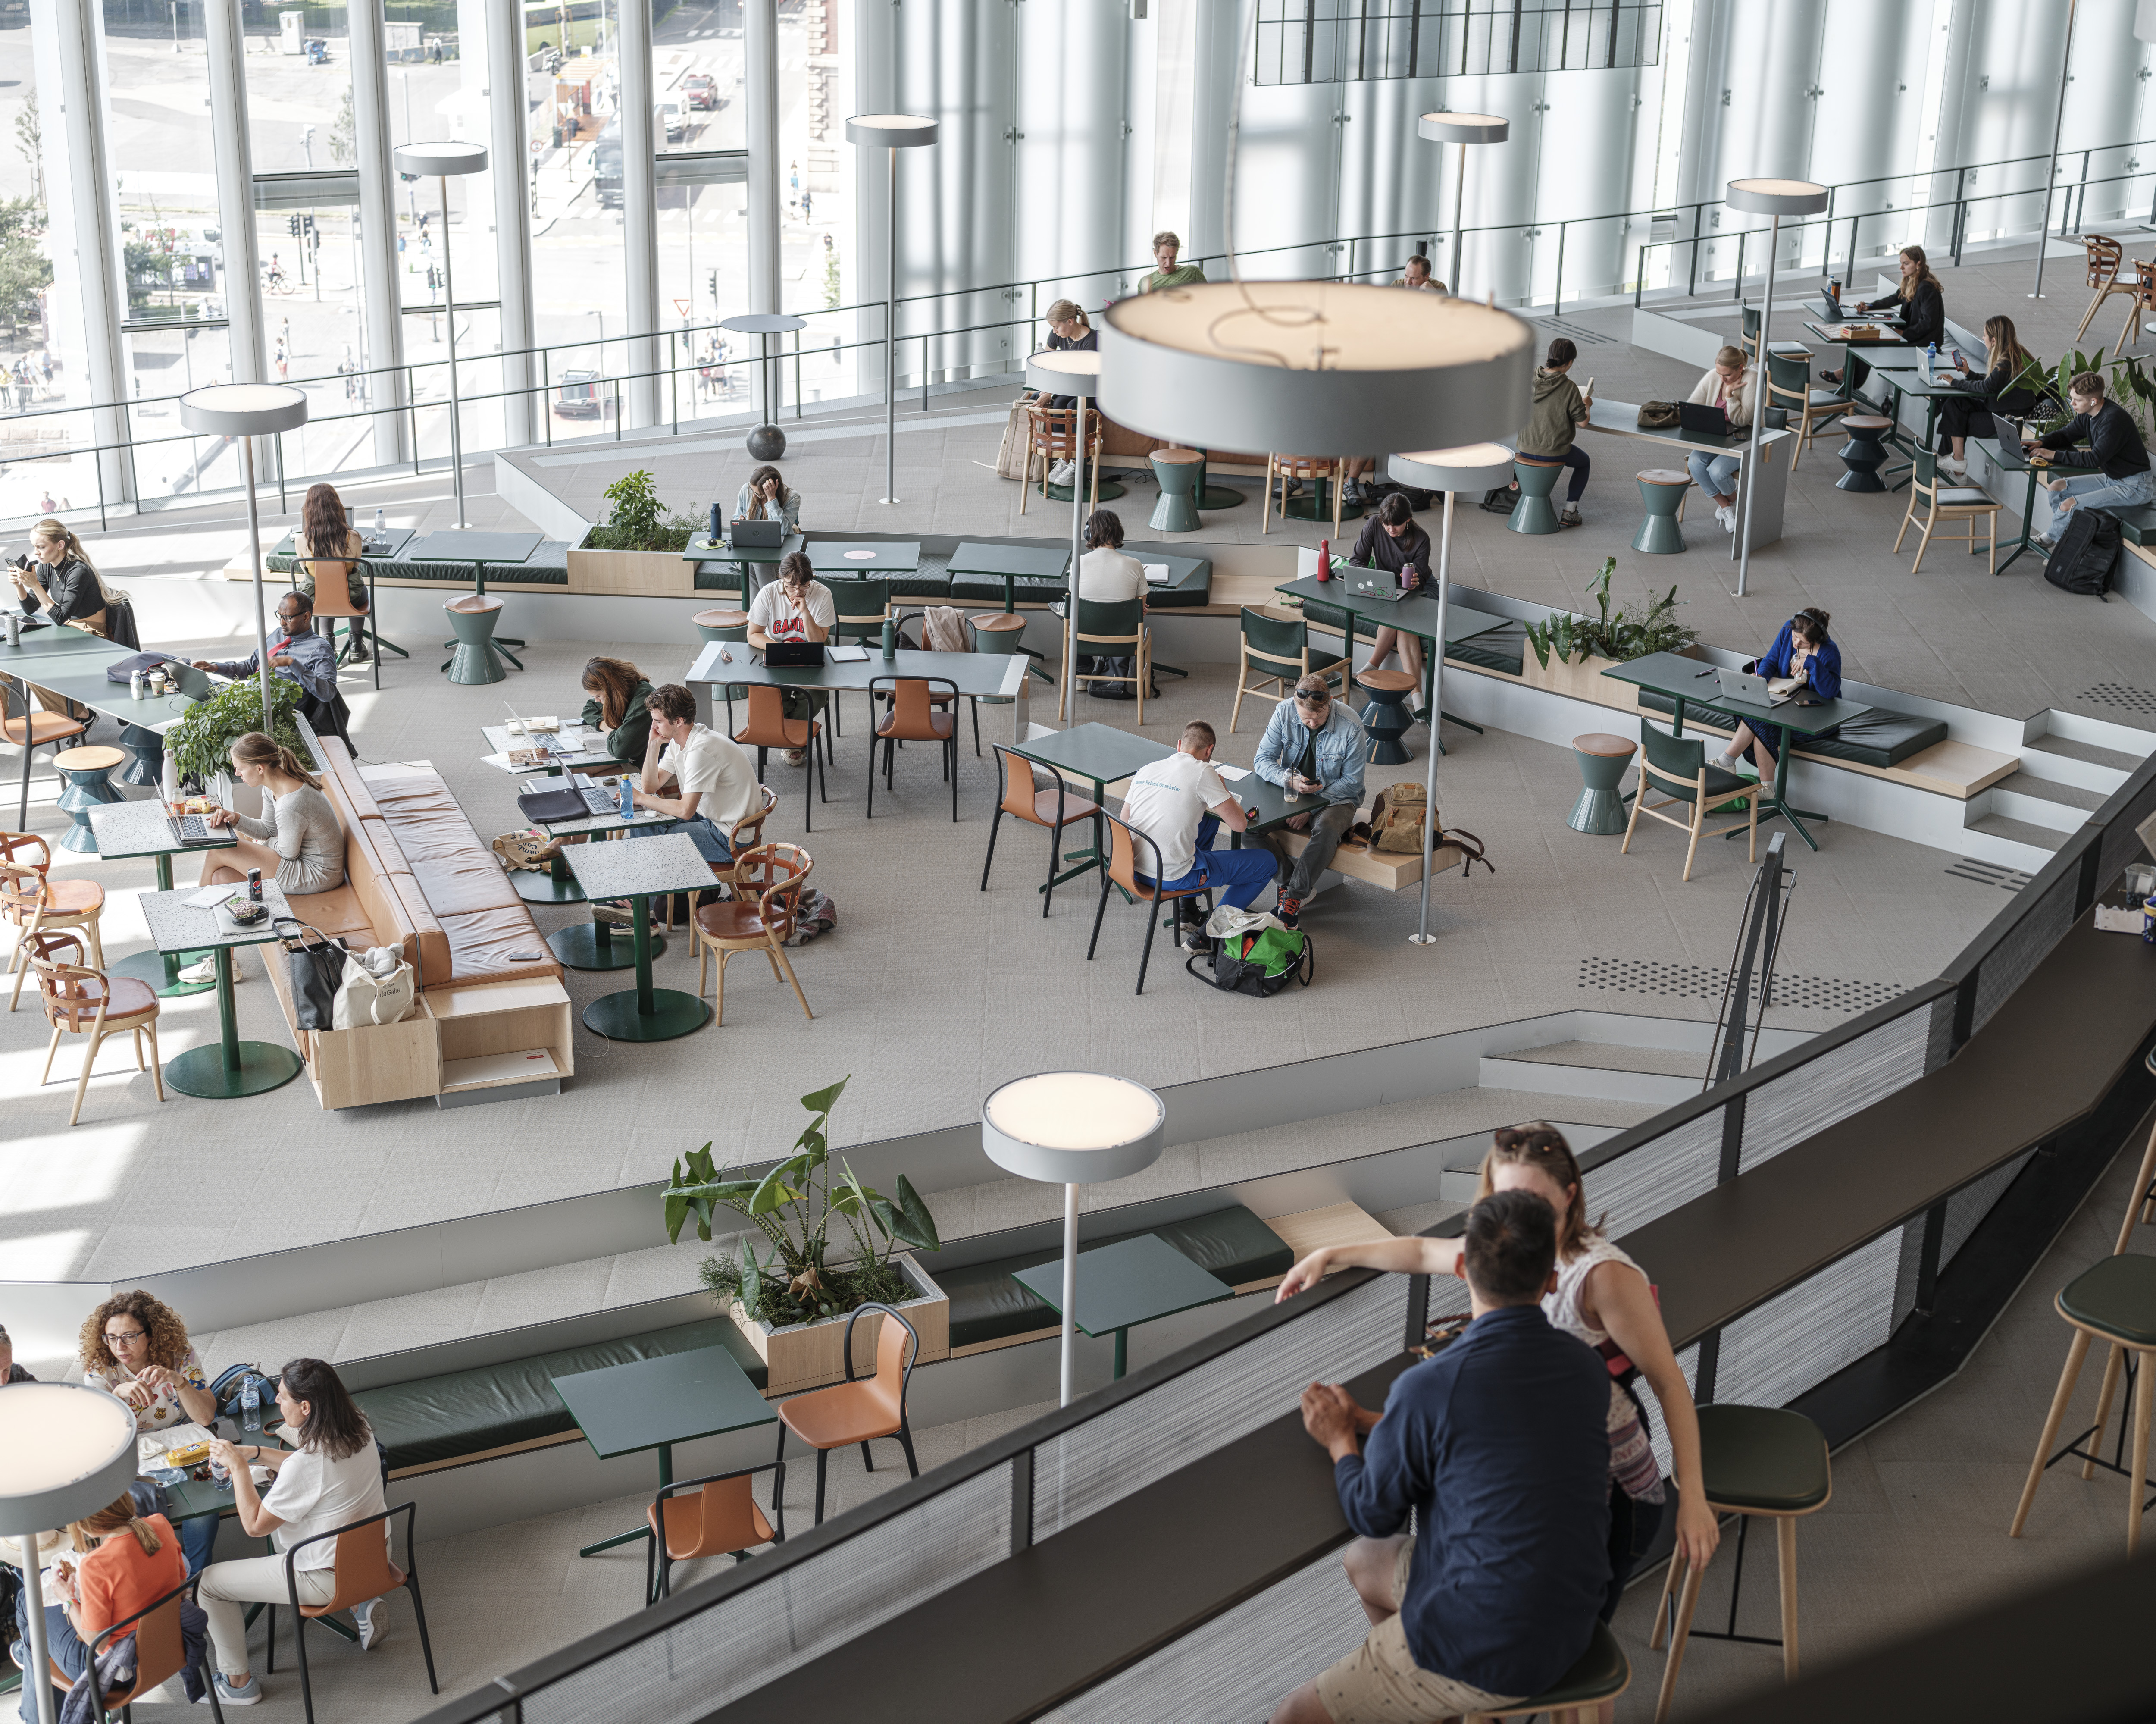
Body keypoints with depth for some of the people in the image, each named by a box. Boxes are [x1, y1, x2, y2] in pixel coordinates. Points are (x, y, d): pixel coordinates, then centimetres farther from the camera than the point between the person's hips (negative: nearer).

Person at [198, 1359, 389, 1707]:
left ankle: (238, 1683, 18)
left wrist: (238, 1466, -12)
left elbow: (254, 1525, -17)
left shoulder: (305, 1465, -31)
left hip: (328, 1579, -8)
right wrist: (254, 1453, 6)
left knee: (210, 1582, 5)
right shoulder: (359, 1430, -8)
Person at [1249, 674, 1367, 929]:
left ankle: (1292, 898, -28)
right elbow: (1263, 760, -7)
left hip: (1334, 798, -3)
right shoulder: (1284, 712, -12)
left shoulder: (1351, 727, -20)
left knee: (1326, 830, -38)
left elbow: (1351, 783, -13)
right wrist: (1289, 779, -28)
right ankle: (1291, 882, -12)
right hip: (1290, 793, 3)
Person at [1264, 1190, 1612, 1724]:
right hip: (1569, 1621, 7)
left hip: (1484, 1652, -7)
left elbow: (1374, 1516, -7)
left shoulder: (1426, 1390, -25)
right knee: (1363, 1563, 30)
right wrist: (1365, 1421, 16)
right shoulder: (1588, 1370, -5)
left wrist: (1340, 1442, 13)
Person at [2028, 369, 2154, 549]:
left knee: (2069, 506, -19)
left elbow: (2095, 459, -31)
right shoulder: (2088, 415, 1)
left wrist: (2055, 456, -29)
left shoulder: (2114, 419, -27)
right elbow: (2066, 434, 16)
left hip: (2133, 487, -10)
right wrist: (2041, 442, -5)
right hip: (2111, 478, 10)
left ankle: (2049, 538, 9)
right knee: (2056, 487, 7)